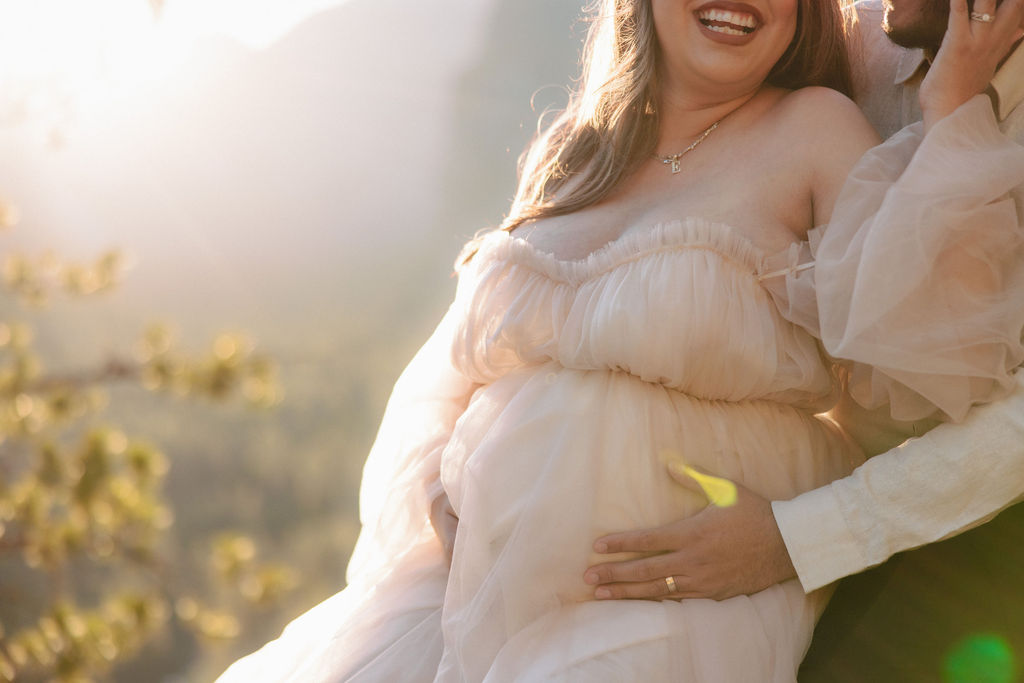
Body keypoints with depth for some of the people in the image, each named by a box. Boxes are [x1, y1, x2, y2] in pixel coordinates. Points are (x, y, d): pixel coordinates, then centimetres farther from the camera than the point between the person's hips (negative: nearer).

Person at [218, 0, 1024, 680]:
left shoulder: (816, 131, -3)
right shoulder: (574, 155, 11)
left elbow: (936, 367, -17)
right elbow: (450, 368, 14)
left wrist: (951, 107, -20)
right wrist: (437, 518, -4)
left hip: (679, 615, -4)